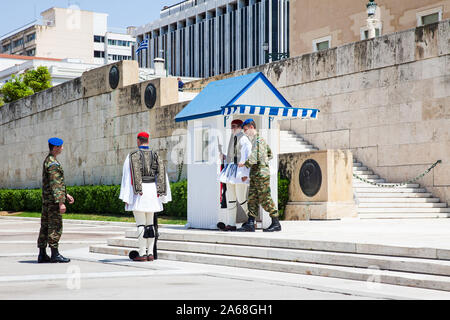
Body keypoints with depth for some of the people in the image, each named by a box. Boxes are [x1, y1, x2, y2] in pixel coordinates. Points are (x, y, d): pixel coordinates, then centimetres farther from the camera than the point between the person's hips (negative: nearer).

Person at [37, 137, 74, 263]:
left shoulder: (48, 161, 17)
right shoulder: (53, 163, -16)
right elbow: (55, 185, -21)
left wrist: (66, 195, 23)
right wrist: (60, 202, -23)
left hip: (46, 200, 10)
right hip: (53, 200, -10)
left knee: (45, 226, 9)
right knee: (55, 226, -7)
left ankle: (42, 255, 12)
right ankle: (55, 254, -6)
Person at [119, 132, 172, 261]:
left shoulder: (132, 155, -2)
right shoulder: (155, 155, 11)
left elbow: (128, 176, -7)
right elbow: (162, 175, 7)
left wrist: (126, 197, -6)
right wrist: (162, 195, 10)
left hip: (138, 192, -4)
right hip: (152, 191, 4)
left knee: (141, 224, -4)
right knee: (150, 224, 10)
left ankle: (142, 254, -5)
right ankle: (150, 253, 9)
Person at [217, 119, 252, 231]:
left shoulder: (244, 140, -9)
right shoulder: (232, 139, 18)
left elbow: (246, 158, -16)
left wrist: (245, 173, -22)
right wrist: (224, 157, 10)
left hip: (240, 171, -9)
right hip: (231, 170, 9)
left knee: (241, 198, -7)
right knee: (230, 198, 4)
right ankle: (231, 224, 4)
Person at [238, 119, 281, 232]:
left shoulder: (259, 140, -12)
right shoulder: (254, 140, 19)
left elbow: (255, 157, -24)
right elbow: (270, 154, 27)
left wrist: (244, 163, -15)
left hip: (261, 172, -10)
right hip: (255, 173, 10)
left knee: (265, 199, -7)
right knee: (252, 198, 6)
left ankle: (276, 223, -1)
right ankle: (250, 224, 5)